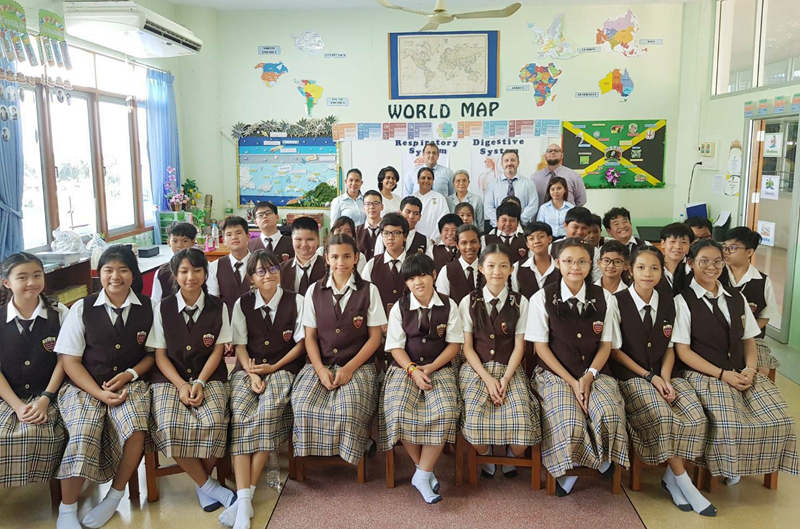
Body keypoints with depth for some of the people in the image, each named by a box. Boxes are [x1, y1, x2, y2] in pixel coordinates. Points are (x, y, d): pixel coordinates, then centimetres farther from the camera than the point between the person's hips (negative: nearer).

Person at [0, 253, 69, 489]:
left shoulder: (59, 314, 1)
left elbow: (63, 361, 0)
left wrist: (44, 400, -11)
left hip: (46, 396, -1)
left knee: (37, 433, -30)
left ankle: (36, 487, -7)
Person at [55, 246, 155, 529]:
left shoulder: (147, 308, 2)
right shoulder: (83, 308, 0)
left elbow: (153, 353, 10)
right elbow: (70, 360, -1)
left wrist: (130, 375, -10)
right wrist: (100, 393, -13)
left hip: (130, 384, 1)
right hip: (84, 386, 0)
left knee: (135, 429, -30)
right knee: (83, 434, -29)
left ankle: (115, 496, -5)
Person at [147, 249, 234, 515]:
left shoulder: (218, 307, 2)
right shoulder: (163, 308, 3)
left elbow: (218, 351, 1)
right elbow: (160, 354, 2)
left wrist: (200, 383, -13)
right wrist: (181, 385, -13)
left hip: (208, 377, 0)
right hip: (170, 378, 1)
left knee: (213, 423, -30)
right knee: (168, 427, -28)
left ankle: (202, 481, -3)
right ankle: (208, 484, -10)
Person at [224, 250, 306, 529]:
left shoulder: (296, 301, 5)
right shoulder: (243, 303, 11)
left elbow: (301, 342, 3)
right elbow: (240, 345, 6)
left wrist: (274, 368, -8)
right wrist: (252, 374, -11)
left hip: (283, 368, -2)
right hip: (248, 369, 2)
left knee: (268, 413, -30)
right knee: (239, 416, -26)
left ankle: (246, 495, -26)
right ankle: (243, 499, -32)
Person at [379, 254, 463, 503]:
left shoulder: (449, 306, 4)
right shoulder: (399, 308, 3)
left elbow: (454, 343, 2)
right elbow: (396, 347, 0)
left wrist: (431, 367, -11)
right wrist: (413, 370, -17)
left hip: (439, 369, 0)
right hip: (405, 368, 0)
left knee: (444, 412, -29)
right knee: (398, 413, -27)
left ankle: (422, 475, -17)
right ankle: (426, 470, -7)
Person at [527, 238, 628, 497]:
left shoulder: (604, 299, 5)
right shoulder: (542, 299, -4)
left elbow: (605, 344, 6)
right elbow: (540, 346, -4)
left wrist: (589, 376, -13)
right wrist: (571, 381, -13)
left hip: (594, 373, 2)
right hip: (555, 374, -2)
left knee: (610, 413, -31)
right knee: (569, 423, -31)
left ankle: (604, 459, 3)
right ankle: (566, 471, 3)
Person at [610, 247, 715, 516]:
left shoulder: (668, 303, 8)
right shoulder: (618, 302, -8)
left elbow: (669, 348, 10)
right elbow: (614, 350, -7)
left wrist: (664, 378, -8)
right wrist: (648, 376, -12)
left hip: (663, 375, 5)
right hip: (631, 376, -5)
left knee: (696, 416, -20)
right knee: (662, 415, -29)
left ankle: (672, 476, 0)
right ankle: (684, 483, -8)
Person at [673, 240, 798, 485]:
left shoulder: (736, 299, 15)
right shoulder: (683, 301, -3)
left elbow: (748, 340, 15)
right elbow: (683, 351, -7)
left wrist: (750, 369, -6)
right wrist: (722, 374, -14)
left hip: (742, 374, 6)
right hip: (704, 374, -6)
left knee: (780, 420, -15)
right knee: (730, 426, -29)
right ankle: (725, 467, 5)